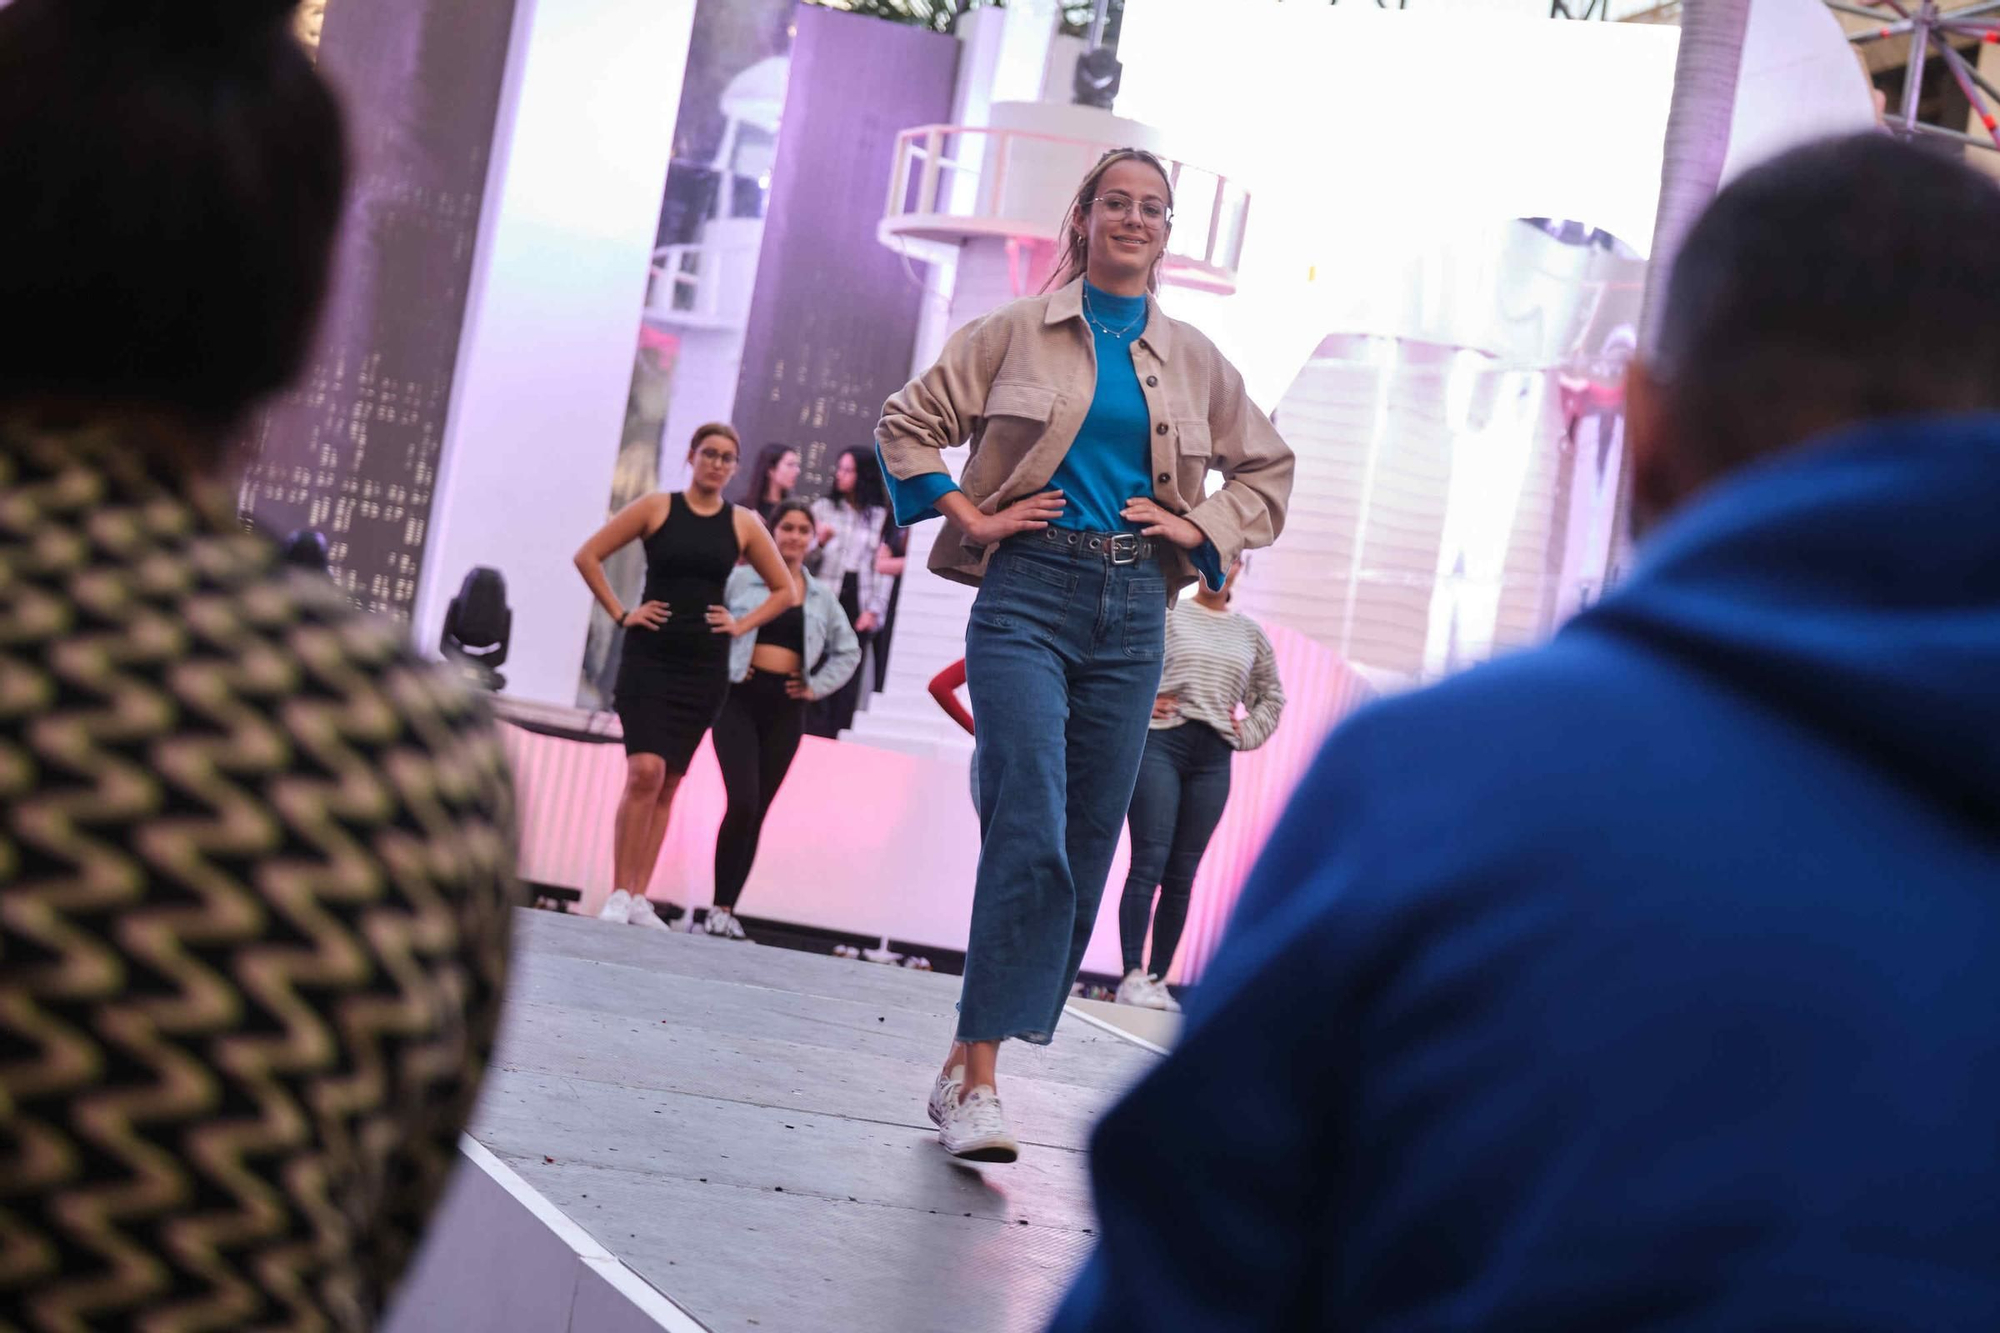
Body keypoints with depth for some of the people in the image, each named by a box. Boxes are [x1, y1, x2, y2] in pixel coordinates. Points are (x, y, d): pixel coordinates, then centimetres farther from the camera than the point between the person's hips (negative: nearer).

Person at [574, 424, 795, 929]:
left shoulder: (743, 524, 7)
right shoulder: (657, 508, 0)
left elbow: (784, 590, 16)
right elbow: (588, 556, 2)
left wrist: (741, 625, 4)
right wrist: (620, 614, -3)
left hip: (705, 668, 3)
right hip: (649, 657, -3)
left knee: (668, 784, 7)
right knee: (645, 771, -17)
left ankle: (639, 897, 12)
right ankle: (619, 892, -10)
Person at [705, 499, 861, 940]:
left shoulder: (820, 597, 14)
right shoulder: (742, 579, 3)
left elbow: (848, 651, 24)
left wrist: (817, 686, 12)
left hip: (785, 709, 4)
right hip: (740, 698, -4)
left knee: (756, 813, 2)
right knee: (742, 802, -17)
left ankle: (728, 909, 7)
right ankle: (719, 906, -9)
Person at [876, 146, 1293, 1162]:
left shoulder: (1194, 361, 13)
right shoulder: (1018, 333, 5)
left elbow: (1268, 466, 24)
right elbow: (909, 421, 9)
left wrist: (1203, 529, 8)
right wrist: (969, 515, -1)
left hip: (1133, 611, 4)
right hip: (1028, 596, -4)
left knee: (1087, 850, 3)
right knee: (1031, 840, -17)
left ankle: (974, 1060, 13)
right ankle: (975, 1079, -14)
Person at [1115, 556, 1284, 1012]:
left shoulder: (1250, 633, 16)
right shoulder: (1167, 614, 3)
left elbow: (1271, 697, 27)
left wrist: (1247, 734, 13)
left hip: (1213, 758, 4)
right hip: (1161, 743, -4)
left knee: (1182, 875, 2)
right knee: (1149, 862, -12)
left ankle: (1159, 979, 5)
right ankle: (1132, 976, -15)